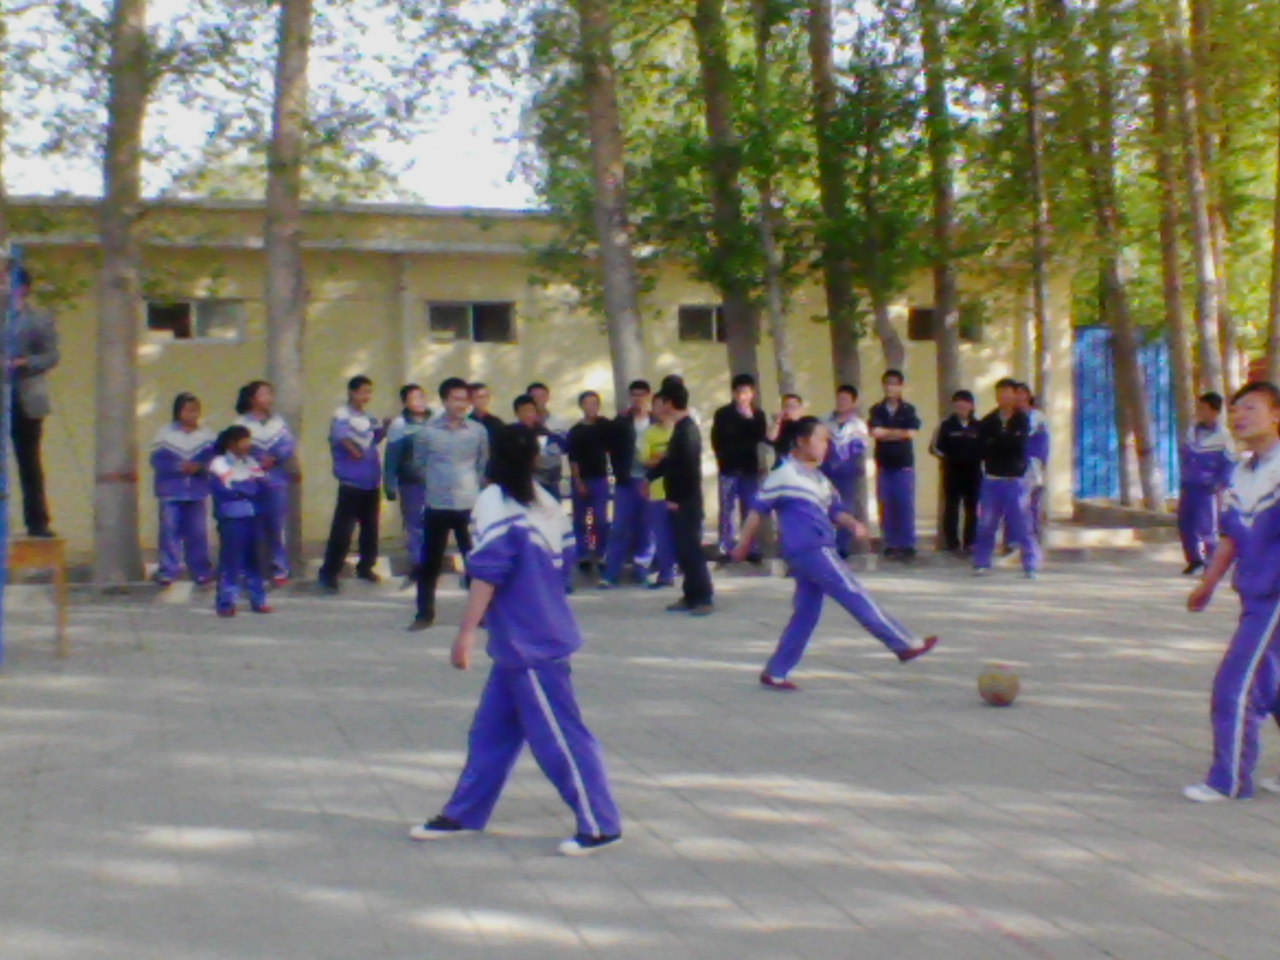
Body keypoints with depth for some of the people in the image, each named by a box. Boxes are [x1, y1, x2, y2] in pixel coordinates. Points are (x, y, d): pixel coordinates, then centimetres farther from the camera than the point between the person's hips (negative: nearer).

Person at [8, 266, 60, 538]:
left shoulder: (41, 319, 6)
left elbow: (52, 355, -2)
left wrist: (24, 363, -17)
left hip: (26, 401, -2)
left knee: (29, 463, 3)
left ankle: (37, 522, 6)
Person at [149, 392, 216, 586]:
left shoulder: (207, 434, 5)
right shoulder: (165, 434, 1)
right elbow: (157, 460, -6)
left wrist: (200, 466, -19)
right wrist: (180, 466, -19)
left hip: (198, 492, 1)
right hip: (171, 491, -1)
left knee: (198, 532, 4)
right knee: (170, 531, -3)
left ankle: (201, 571, 14)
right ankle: (168, 571, 6)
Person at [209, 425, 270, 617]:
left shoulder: (251, 462, 14)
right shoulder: (219, 463, -4)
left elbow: (262, 485, 5)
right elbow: (225, 489, -15)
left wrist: (239, 487, -11)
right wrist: (249, 486, -4)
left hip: (252, 517, 6)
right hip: (231, 518, -6)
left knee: (253, 558, 11)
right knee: (230, 560, -7)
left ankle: (258, 600, 18)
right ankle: (226, 602, -2)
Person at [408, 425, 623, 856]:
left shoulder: (495, 502, -14)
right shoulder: (545, 502, 7)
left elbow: (487, 573, -19)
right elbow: (562, 562, 12)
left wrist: (467, 631, -16)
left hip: (526, 644, -8)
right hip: (534, 637, 8)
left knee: (559, 736, -3)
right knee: (492, 730, 15)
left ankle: (600, 825, 3)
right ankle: (463, 815, 24)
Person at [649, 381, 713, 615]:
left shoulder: (686, 429, -16)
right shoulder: (683, 427, 14)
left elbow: (687, 466, -23)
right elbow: (673, 460, 23)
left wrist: (677, 498, -21)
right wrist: (650, 476, 24)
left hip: (685, 500, -10)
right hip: (681, 499, 10)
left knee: (690, 548, -7)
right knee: (684, 548, 11)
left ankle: (705, 598, -3)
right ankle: (692, 596, 16)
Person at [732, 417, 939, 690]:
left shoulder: (820, 479, 18)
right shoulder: (784, 475, -8)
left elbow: (835, 510, 20)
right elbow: (758, 509, -4)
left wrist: (853, 524, -1)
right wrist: (744, 544, -1)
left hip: (818, 551, 9)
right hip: (809, 551, -9)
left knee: (806, 613, 10)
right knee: (856, 597, -6)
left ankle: (774, 673, 14)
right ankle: (905, 644, -3)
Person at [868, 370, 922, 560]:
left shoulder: (909, 410, 4)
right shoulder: (877, 410, 5)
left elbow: (911, 433, -9)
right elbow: (875, 432, -10)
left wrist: (886, 433, -7)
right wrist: (900, 432, -8)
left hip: (904, 464, -1)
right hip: (883, 464, 1)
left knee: (906, 506, -2)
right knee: (886, 507, 0)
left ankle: (907, 545, 4)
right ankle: (891, 545, 6)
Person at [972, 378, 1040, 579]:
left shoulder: (1022, 420, 3)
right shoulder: (988, 421, 9)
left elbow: (1019, 442, -13)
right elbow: (981, 448, -3)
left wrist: (995, 443, -7)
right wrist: (1007, 443, -12)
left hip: (1015, 480, -2)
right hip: (991, 480, 2)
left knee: (1022, 525, -2)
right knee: (986, 525, 2)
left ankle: (1031, 567, 2)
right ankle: (981, 564, 10)